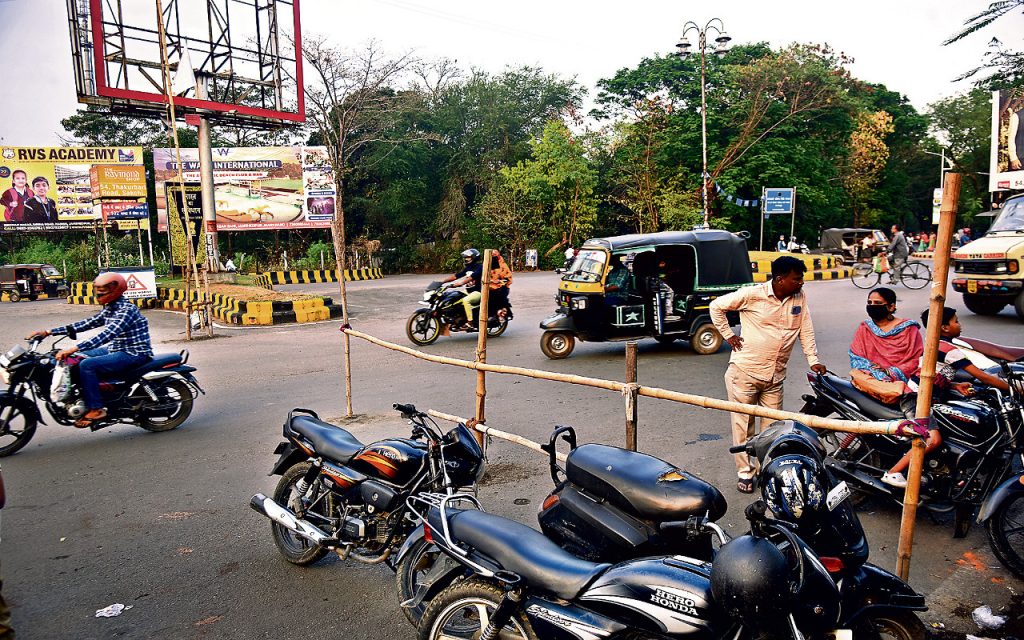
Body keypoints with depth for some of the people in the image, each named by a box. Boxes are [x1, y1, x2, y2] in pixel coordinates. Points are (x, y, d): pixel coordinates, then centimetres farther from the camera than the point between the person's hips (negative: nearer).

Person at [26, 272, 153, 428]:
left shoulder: (127, 310, -20)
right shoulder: (109, 309, 11)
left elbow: (106, 335, -30)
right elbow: (86, 324, 12)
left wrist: (73, 349, -36)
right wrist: (49, 332, 7)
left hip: (135, 354, -10)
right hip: (118, 350, 11)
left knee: (87, 365, -23)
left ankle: (96, 409, -15)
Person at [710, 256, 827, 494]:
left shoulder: (800, 297, 2)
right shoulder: (752, 295, -12)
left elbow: (806, 330, 5)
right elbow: (717, 306, -3)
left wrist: (813, 360, -2)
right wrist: (728, 335, -4)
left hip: (775, 376, 4)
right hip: (744, 372, -4)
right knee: (743, 424, 5)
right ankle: (744, 472, 16)